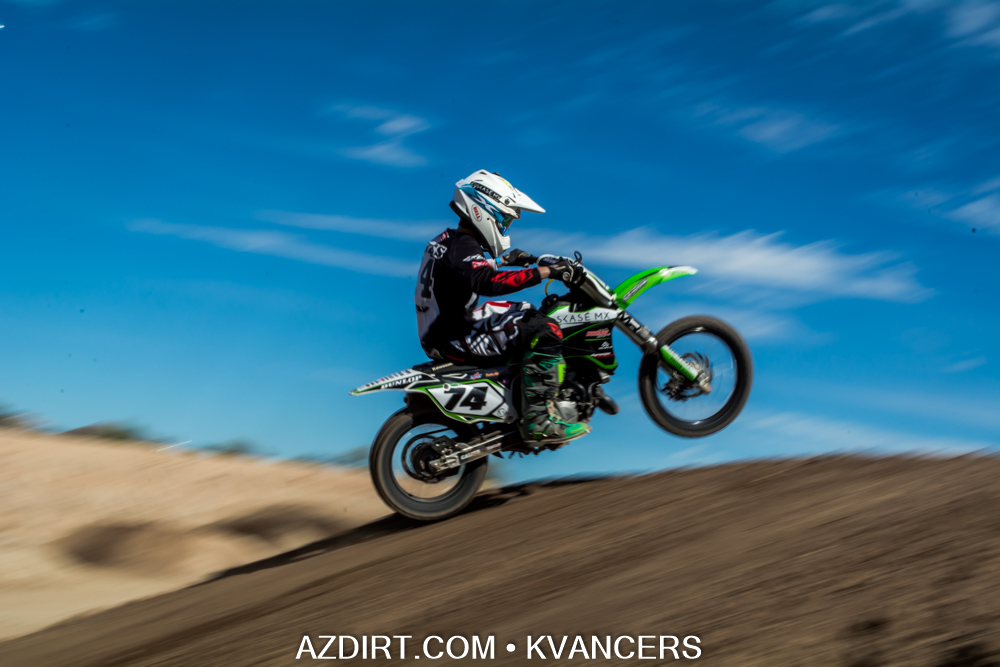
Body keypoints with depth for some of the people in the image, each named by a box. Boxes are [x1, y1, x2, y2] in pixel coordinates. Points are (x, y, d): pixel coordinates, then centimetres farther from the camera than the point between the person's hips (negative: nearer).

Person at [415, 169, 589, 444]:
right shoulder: (463, 245, -18)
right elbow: (486, 282, -38)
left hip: (446, 327, 11)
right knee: (544, 331, -21)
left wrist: (505, 259, 26)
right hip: (454, 339, -11)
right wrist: (546, 271, -37)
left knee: (527, 313, 25)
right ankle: (538, 419, -24)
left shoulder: (448, 239, 13)